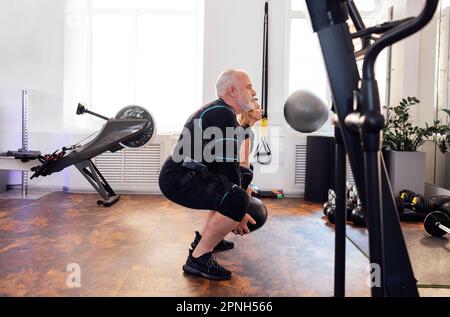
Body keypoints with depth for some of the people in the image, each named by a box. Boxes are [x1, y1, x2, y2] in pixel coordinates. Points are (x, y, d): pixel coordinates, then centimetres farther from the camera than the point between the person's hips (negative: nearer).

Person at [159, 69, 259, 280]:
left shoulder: (218, 112, 17)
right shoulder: (224, 116, -16)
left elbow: (224, 165, 24)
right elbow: (227, 167, -19)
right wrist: (238, 211, -10)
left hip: (184, 175, 11)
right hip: (179, 179, -11)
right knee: (236, 200, -29)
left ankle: (205, 238, 27)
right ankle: (198, 259, -13)